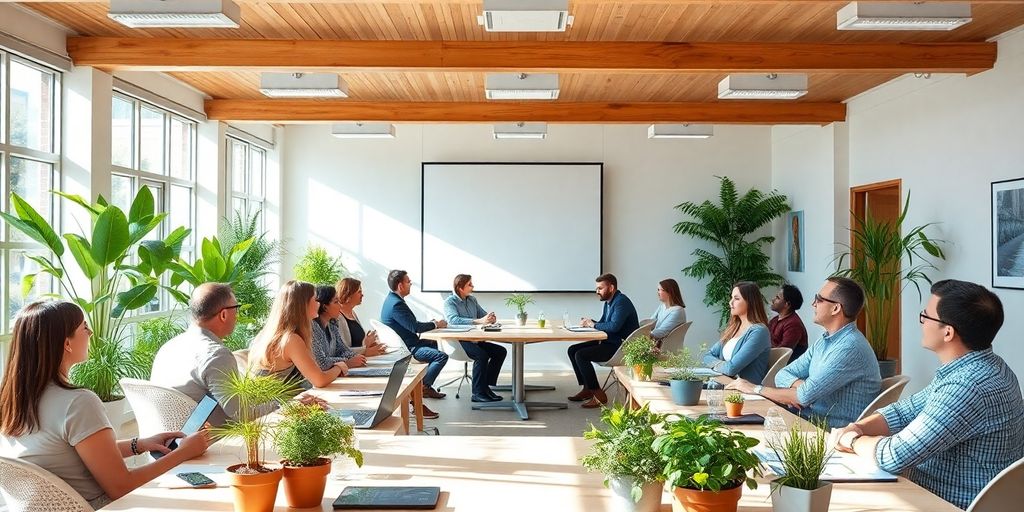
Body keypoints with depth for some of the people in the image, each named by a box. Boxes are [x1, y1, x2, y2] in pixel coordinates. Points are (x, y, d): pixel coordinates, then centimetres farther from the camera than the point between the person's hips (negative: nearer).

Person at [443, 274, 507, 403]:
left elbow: (484, 314, 17)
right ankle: (478, 393, -23)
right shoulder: (449, 302, -7)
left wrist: (491, 318, -11)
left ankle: (486, 386, -3)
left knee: (501, 351, -7)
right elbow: (454, 320, -25)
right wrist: (479, 321, -35)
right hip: (458, 342, -7)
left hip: (473, 340, 8)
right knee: (481, 355, -31)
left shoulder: (472, 300, 15)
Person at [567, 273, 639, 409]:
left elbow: (614, 326, -29)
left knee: (581, 355, -21)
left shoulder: (621, 302, -17)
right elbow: (603, 324, 22)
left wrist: (593, 324, -15)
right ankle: (587, 389, 10)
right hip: (609, 342, 11)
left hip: (621, 346, -11)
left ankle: (598, 395, -13)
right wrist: (589, 322, 0)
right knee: (573, 350, 7)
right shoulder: (608, 302, 15)